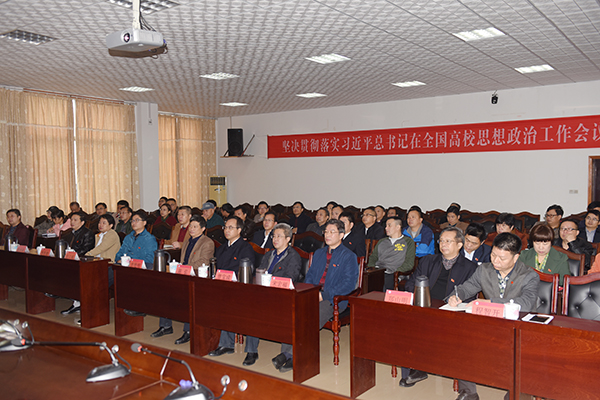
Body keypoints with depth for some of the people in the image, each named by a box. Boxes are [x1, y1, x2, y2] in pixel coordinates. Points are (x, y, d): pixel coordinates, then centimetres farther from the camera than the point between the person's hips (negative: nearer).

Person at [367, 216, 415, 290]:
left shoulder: (408, 242, 13)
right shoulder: (381, 241, 29)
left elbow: (409, 263, 2)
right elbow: (373, 257, 25)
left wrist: (394, 272, -13)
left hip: (391, 274, -4)